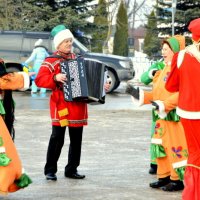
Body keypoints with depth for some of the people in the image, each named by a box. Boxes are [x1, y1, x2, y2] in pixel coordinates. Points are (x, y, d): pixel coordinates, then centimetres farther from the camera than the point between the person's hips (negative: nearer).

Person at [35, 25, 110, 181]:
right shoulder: (51, 61, -3)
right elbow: (39, 80, -14)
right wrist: (55, 78, -28)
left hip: (78, 105, 6)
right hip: (61, 105, -6)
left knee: (76, 139, 8)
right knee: (57, 139, -8)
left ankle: (72, 169, 18)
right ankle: (50, 170, 2)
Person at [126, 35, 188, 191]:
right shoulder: (165, 69, 16)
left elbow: (182, 94, -25)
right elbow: (157, 94, 17)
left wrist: (163, 105, -28)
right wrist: (138, 94, 9)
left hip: (175, 117, -9)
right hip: (162, 116, 9)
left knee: (175, 147, -4)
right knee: (161, 146, 12)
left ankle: (177, 180, 4)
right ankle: (164, 177, 21)